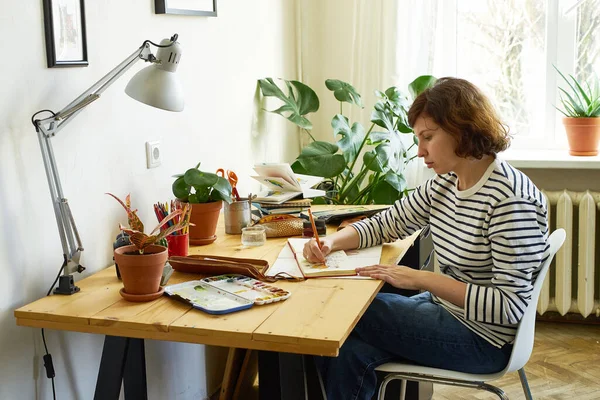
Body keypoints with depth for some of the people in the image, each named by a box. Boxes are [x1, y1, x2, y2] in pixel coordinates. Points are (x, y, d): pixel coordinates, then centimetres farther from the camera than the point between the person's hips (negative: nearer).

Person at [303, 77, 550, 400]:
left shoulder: (511, 200, -22)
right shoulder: (443, 183, 3)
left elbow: (510, 307, -25)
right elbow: (387, 224, 12)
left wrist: (419, 279, -27)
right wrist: (331, 242, -7)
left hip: (482, 338, -7)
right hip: (444, 311, 7)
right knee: (350, 354, -16)